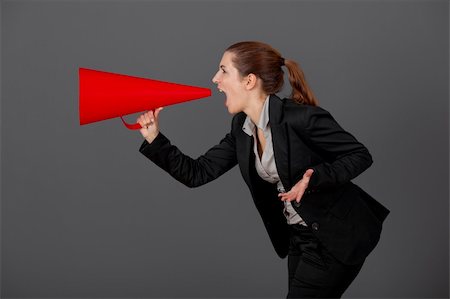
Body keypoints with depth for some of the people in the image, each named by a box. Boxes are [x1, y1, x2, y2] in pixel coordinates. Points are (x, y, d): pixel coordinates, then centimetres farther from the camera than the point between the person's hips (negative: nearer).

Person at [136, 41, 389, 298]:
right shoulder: (242, 128, 0)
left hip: (337, 236, -7)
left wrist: (314, 178, -31)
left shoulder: (300, 117, -23)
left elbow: (361, 155, -16)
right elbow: (198, 173, 0)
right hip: (299, 237, 8)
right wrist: (154, 139, -8)